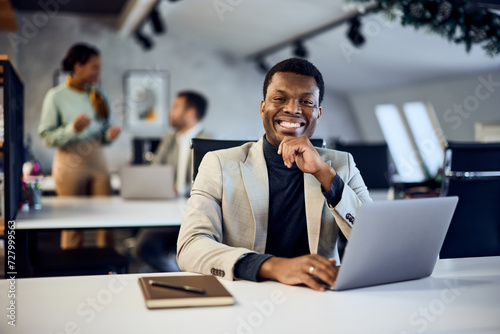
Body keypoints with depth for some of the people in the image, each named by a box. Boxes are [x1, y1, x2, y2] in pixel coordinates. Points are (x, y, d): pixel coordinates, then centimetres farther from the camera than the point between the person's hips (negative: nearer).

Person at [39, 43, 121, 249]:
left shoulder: (97, 96, 14)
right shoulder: (56, 96, -1)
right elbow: (46, 136, -5)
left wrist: (109, 135, -4)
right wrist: (72, 129, -19)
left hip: (97, 161, 4)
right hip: (71, 163, -4)